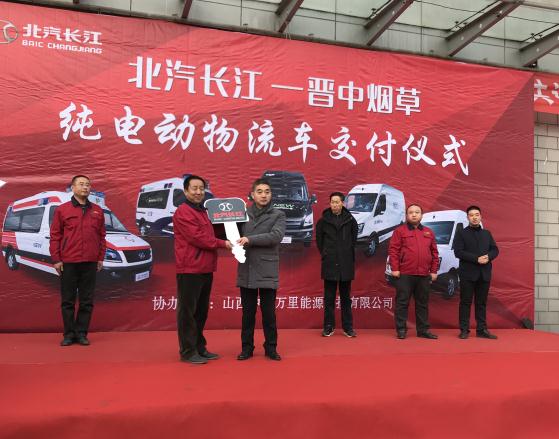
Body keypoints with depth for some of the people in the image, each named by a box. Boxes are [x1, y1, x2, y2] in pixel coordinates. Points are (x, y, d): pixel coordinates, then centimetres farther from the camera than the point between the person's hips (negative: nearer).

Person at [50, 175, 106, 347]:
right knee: (68, 301, 5)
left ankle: (82, 333, 15)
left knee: (87, 301, 5)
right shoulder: (62, 210, 3)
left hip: (90, 263, 2)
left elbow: (101, 236, 11)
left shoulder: (97, 211, 9)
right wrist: (56, 259, -3)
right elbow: (55, 236, 2)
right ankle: (69, 334, 15)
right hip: (68, 263, -2)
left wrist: (101, 258, 6)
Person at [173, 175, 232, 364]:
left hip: (205, 269, 9)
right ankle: (188, 351, 5)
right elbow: (197, 238, -17)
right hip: (189, 270, -9)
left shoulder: (203, 212, 20)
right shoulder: (183, 212, -10)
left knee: (201, 311, 14)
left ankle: (199, 347, 24)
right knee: (187, 311, -2)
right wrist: (223, 243, -10)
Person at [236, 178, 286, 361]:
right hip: (246, 271, 2)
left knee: (269, 313, 6)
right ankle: (247, 347, 21)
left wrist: (250, 239, -19)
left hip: (267, 271, -2)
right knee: (248, 312, 10)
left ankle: (271, 348, 19)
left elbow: (276, 236, -15)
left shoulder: (278, 215, 1)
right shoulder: (243, 213, 8)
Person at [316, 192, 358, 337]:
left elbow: (354, 239, 12)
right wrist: (324, 254, 7)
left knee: (346, 297, 9)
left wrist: (349, 254, 8)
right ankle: (328, 327, 14)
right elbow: (319, 240, 11)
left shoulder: (350, 220, 1)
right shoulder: (323, 220, 0)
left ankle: (348, 327, 15)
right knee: (329, 298, 5)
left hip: (346, 264, 0)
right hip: (329, 264, 0)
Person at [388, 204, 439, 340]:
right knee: (402, 302, 0)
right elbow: (393, 250, -4)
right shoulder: (400, 231, 2)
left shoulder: (428, 232, 14)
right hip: (405, 274, -4)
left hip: (424, 275, 4)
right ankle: (401, 330, 8)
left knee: (423, 303, 11)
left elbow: (434, 253, 15)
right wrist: (395, 268, -10)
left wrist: (434, 271, 9)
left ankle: (423, 330, 19)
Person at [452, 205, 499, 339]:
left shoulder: (487, 234, 16)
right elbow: (458, 252, -9)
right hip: (468, 273, -4)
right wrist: (476, 259, -17)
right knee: (466, 302, -1)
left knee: (482, 303, 7)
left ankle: (482, 329, 12)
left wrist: (488, 257, -11)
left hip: (484, 273, 4)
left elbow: (495, 250, 12)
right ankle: (464, 330, 3)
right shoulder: (461, 234, 2)